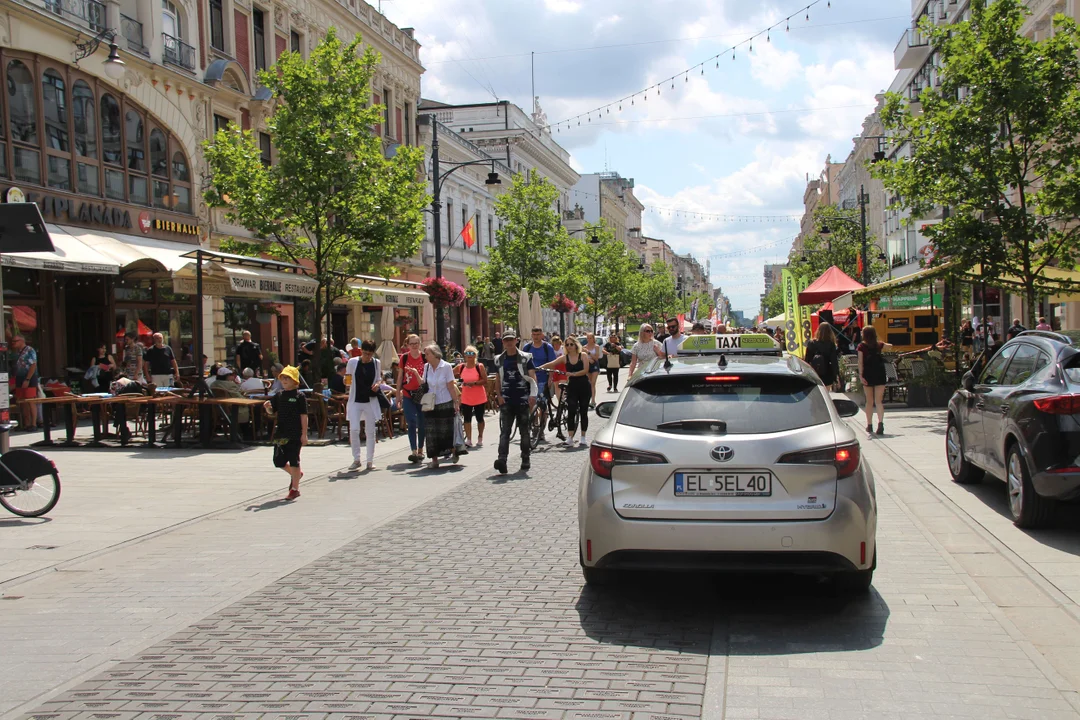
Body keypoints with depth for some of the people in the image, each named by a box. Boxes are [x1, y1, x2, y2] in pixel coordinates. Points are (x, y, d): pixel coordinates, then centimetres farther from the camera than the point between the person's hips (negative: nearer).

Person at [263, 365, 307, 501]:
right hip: (280, 434, 6)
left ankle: (295, 489, 10)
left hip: (294, 435, -6)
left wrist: (304, 434, -12)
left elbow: (304, 416, -9)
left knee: (293, 461, 0)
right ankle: (296, 474, 36)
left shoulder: (299, 396, -8)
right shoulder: (279, 396, 8)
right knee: (278, 461, 9)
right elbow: (272, 413, 13)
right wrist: (268, 408, -11)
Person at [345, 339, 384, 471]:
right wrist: (346, 381, -14)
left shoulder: (376, 363, 2)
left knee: (370, 431, 5)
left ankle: (370, 460, 15)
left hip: (370, 401, 1)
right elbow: (348, 381, 8)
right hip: (355, 401, -1)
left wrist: (378, 384, -6)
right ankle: (356, 459, 6)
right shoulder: (352, 362, -2)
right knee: (354, 429, -9)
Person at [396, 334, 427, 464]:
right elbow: (400, 377, 8)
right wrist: (398, 394, 7)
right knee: (411, 423, -8)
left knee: (422, 423, 7)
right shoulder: (404, 358, 2)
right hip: (407, 395, 0)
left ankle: (420, 450, 21)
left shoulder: (425, 357, 1)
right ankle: (414, 451, -10)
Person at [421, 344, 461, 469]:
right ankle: (434, 459, 5)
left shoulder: (446, 366, -9)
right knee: (431, 432, -1)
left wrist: (456, 402, -10)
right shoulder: (426, 367, 3)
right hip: (431, 405, 4)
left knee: (446, 431, 2)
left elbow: (451, 386, -9)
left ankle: (454, 450, 29)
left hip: (445, 404, -4)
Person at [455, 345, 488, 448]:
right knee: (467, 419, -1)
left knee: (479, 418, 10)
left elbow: (485, 381, -11)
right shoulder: (461, 367, 0)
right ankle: (468, 440, 3)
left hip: (479, 398, -2)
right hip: (466, 398, 2)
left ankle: (480, 439, 25)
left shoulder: (480, 366, -8)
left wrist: (474, 383, -23)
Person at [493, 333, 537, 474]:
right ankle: (502, 460, -19)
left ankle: (525, 460, 17)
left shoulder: (525, 358, 2)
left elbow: (532, 377, -4)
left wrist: (533, 395, -16)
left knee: (524, 431, 8)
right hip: (506, 401, 1)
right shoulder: (499, 360, 11)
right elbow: (497, 380, 15)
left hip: (522, 400, -1)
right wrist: (499, 396, 1)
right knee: (504, 431, -9)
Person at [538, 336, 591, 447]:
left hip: (584, 387, -1)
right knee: (571, 412, -10)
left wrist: (573, 374, -21)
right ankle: (570, 438, -11)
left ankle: (583, 437, 18)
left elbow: (585, 370, -12)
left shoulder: (583, 356, -2)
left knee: (583, 412, 7)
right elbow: (551, 364, -9)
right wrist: (539, 368, -24)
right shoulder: (564, 358, 2)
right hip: (572, 387, 1)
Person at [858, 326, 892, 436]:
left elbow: (860, 362, -11)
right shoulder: (879, 345, 4)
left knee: (869, 401, 11)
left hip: (868, 375, -1)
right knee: (879, 401, -3)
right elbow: (890, 346, 22)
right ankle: (880, 423, -22)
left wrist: (860, 375, -14)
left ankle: (869, 425, 17)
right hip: (880, 375, 1)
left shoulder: (861, 346, -3)